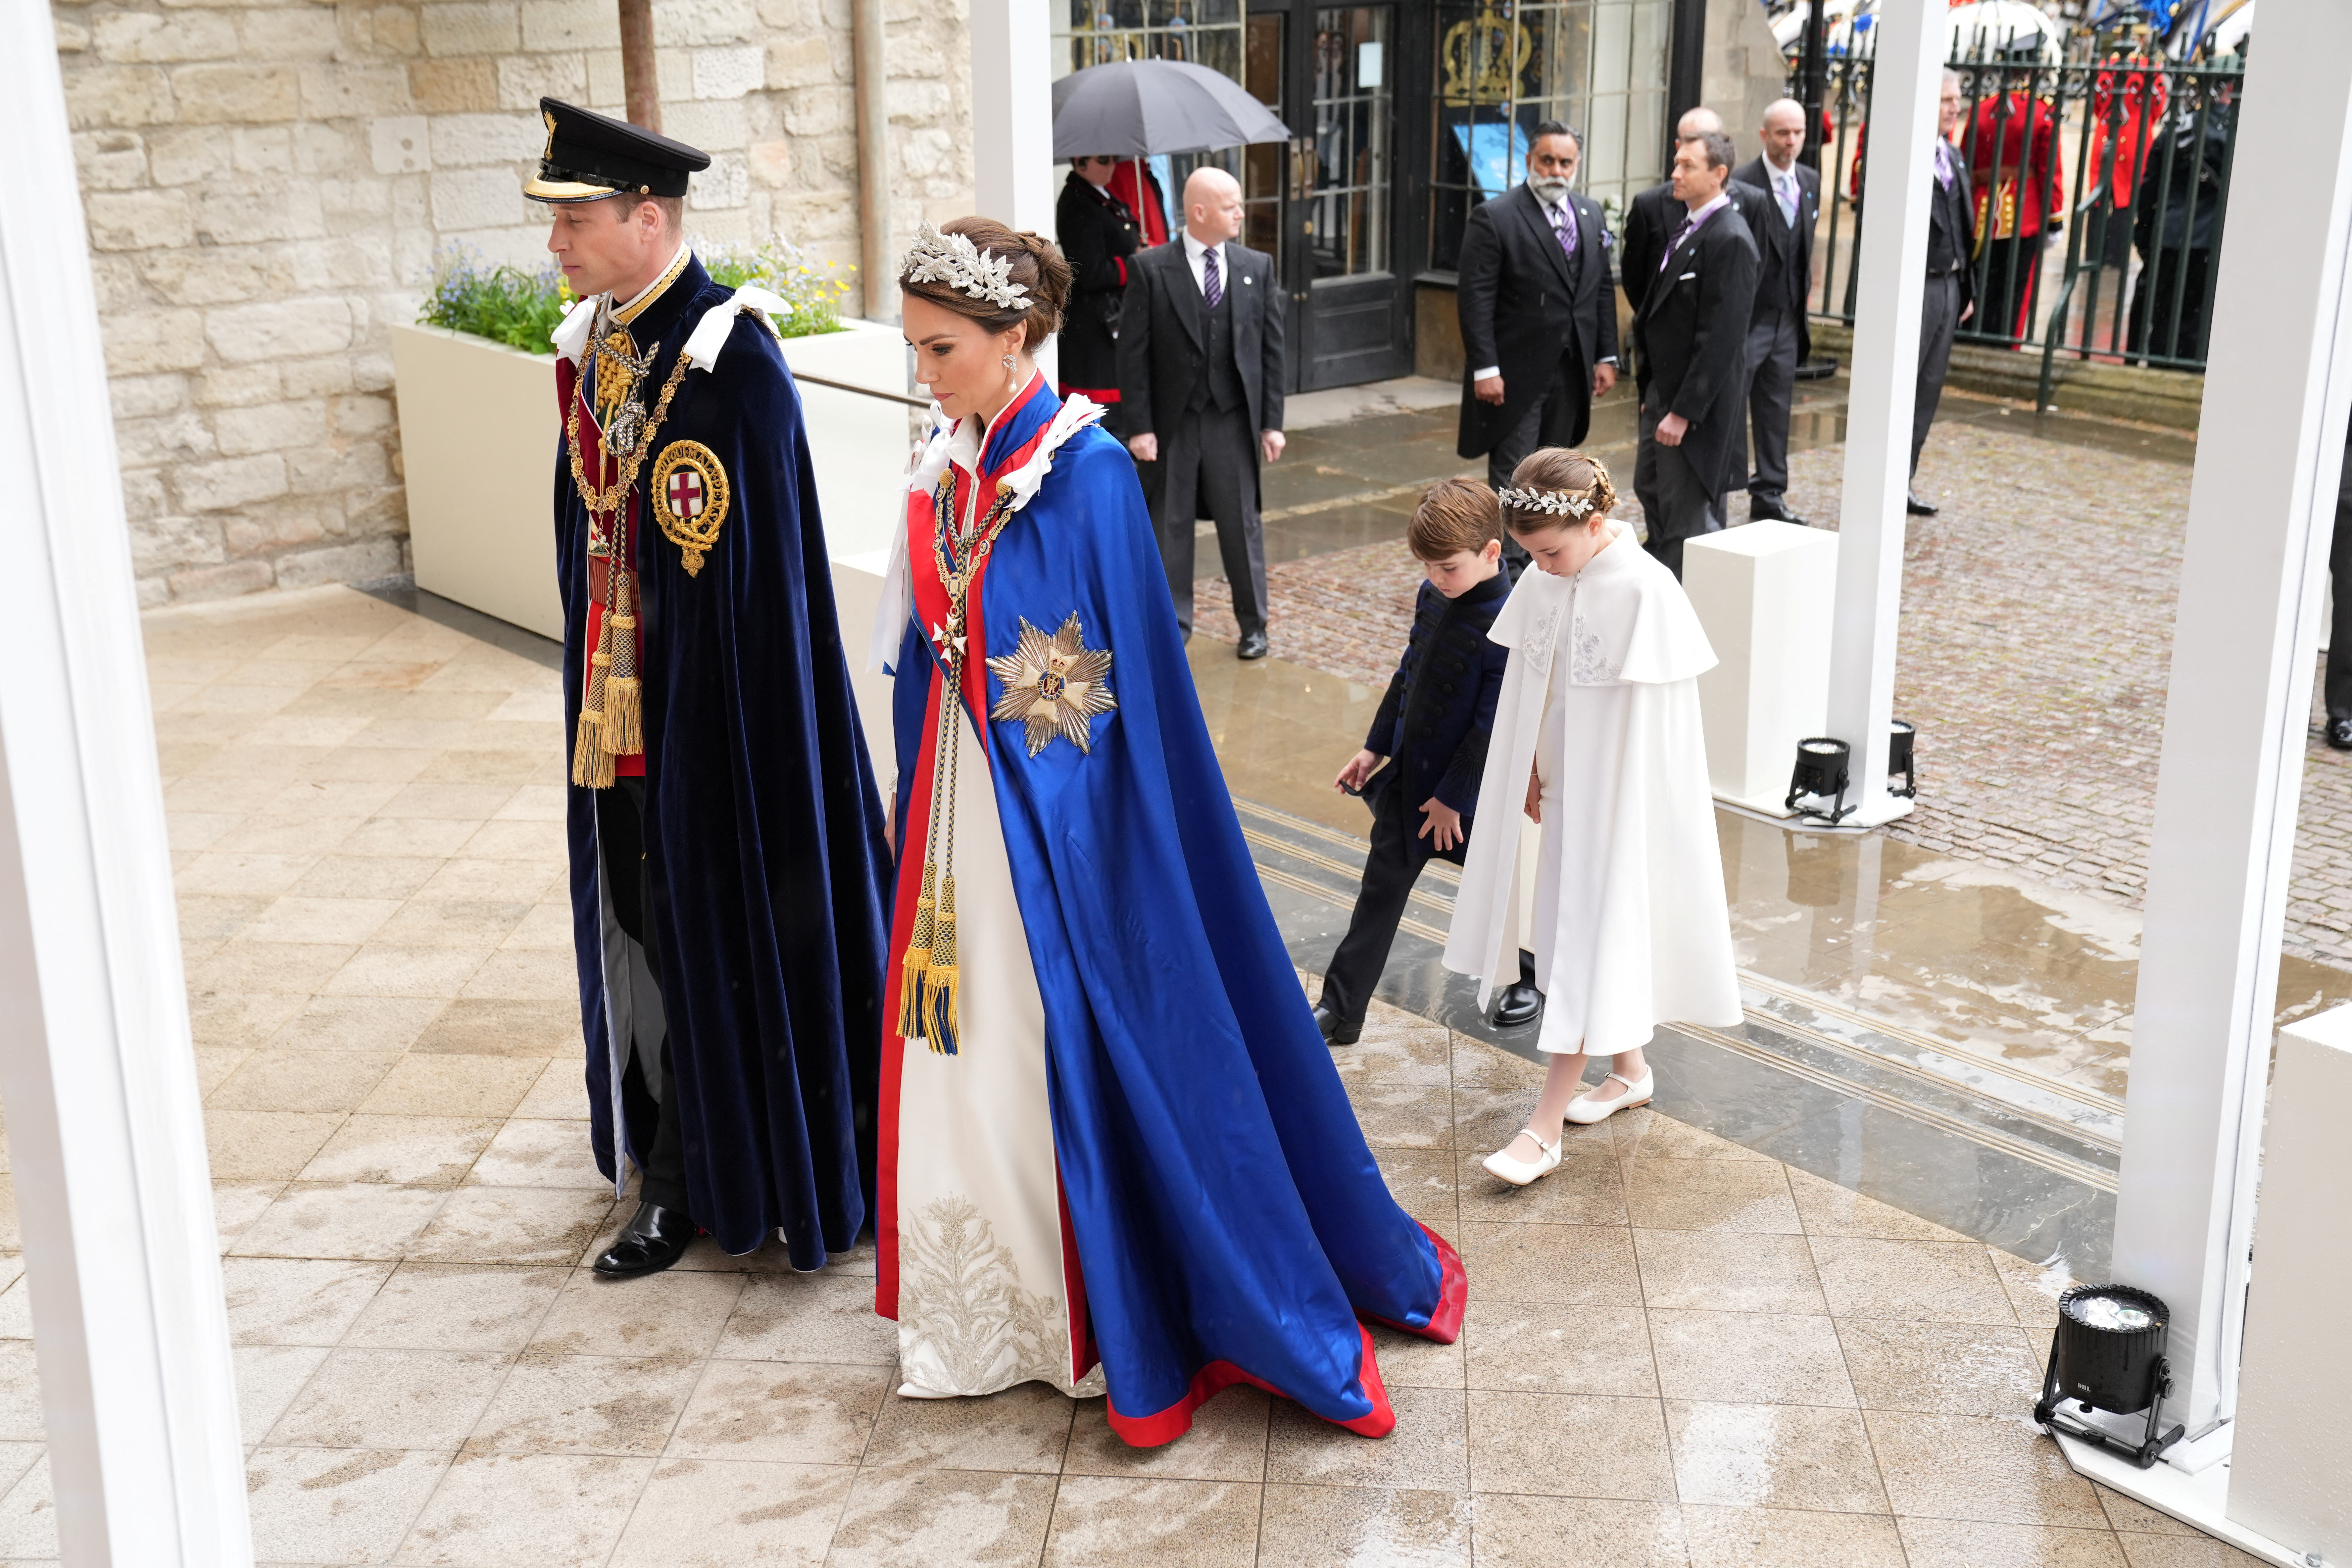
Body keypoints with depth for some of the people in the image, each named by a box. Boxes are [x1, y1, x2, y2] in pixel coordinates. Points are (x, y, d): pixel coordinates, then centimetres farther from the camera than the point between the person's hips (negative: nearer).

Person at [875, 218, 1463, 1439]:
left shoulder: (1085, 473, -16)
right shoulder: (947, 471, 6)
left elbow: (1127, 677, -15)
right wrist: (914, 800, 14)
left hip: (1057, 822, -7)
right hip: (960, 811, 7)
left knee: (1079, 1060, 3)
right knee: (966, 1065, 14)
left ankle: (1115, 1329, 21)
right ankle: (981, 1315, 31)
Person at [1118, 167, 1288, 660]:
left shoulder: (1257, 267, 3)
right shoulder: (1150, 269, -6)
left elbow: (1271, 348, 5)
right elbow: (1133, 353, -6)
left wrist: (1271, 422, 1)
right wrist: (1139, 426, -10)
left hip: (1233, 419, 2)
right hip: (1172, 420, -2)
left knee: (1242, 523, 9)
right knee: (1170, 524, 8)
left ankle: (1253, 624, 23)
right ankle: (1172, 624, 21)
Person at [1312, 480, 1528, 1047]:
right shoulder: (1433, 595, 1)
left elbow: (1492, 725, -22)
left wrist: (1452, 797, -18)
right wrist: (1376, 747, 15)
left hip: (1466, 787, -7)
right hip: (1407, 773, 7)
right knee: (1381, 890, 10)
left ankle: (1535, 978, 40)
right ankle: (1340, 1012, 15)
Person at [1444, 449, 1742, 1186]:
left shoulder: (1645, 591, -21)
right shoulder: (1541, 582, -1)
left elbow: (1651, 723, -16)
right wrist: (1532, 779, 4)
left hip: (1619, 800, -7)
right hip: (1558, 791, 7)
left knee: (1591, 940, -4)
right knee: (1572, 929, 17)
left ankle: (1546, 1125, -1)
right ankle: (1630, 1068, 38)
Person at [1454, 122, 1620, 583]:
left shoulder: (1591, 215, 10)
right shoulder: (1493, 218, -9)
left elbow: (1602, 290, 14)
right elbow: (1475, 299, -13)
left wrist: (1606, 356, 7)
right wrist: (1485, 368, -18)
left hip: (1571, 372, 6)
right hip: (1516, 374, -6)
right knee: (1512, 476, -2)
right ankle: (1508, 566, 4)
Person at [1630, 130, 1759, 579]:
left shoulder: (1729, 241, -19)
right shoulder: (1689, 229, 12)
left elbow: (1720, 338, -23)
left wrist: (1684, 411, -23)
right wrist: (1654, 392, 15)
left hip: (1696, 401, -10)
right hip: (1664, 390, 10)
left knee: (1686, 513, -2)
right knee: (1650, 489, 20)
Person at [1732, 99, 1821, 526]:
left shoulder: (1811, 181, 9)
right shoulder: (1742, 185, -14)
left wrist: (1804, 296, 13)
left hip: (1788, 318, 7)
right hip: (1746, 319, -7)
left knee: (1777, 410, 13)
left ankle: (1770, 497, 21)